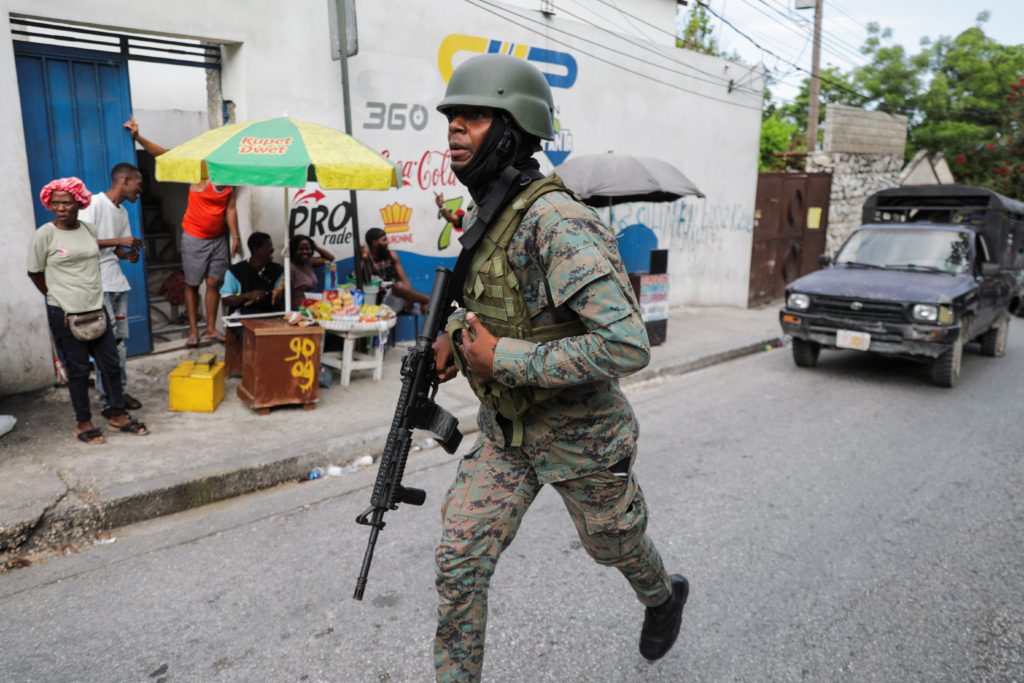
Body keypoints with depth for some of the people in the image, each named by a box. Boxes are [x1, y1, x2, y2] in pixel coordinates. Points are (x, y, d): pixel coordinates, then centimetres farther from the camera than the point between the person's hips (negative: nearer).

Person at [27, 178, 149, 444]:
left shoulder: (89, 229, 6)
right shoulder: (45, 234, -8)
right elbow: (34, 273, 1)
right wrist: (57, 297, 8)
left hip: (96, 309, 5)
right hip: (65, 314, -5)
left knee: (110, 363, 8)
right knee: (78, 368, 3)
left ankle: (118, 416, 22)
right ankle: (83, 423, 18)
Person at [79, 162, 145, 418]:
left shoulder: (122, 212, 15)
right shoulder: (94, 204, -10)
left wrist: (128, 254, -1)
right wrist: (118, 241, -20)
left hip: (117, 283, 8)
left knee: (119, 340, 11)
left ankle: (120, 392, 20)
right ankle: (107, 401, 0)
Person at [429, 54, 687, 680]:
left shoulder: (556, 222, -28)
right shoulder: (484, 218, 0)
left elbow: (628, 346, -35)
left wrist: (504, 359, -29)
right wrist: (457, 335, 3)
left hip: (580, 438, -6)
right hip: (506, 432, 6)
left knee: (616, 544, 22)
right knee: (460, 563, 2)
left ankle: (664, 599, 56)